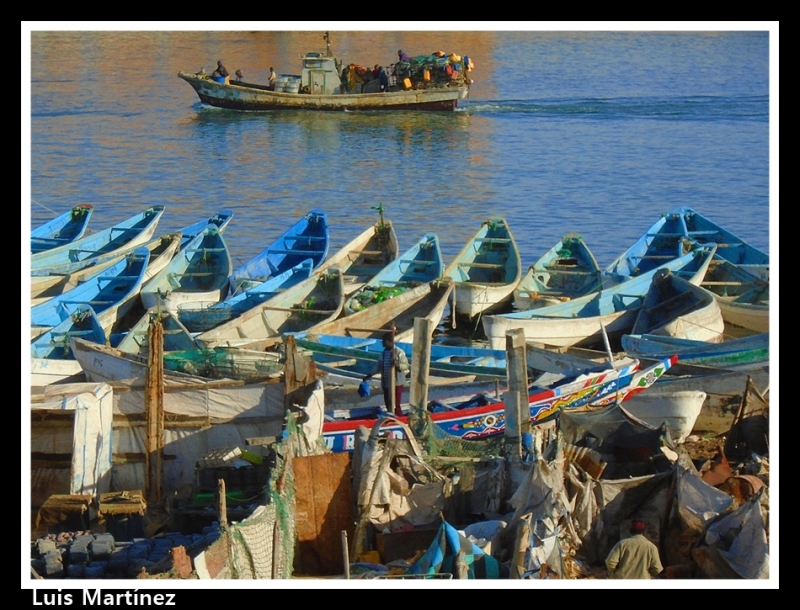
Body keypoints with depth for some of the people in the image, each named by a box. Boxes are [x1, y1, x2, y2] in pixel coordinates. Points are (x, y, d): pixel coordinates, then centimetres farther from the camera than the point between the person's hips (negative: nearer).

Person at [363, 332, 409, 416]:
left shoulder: (399, 352, -13)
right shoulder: (384, 352, 9)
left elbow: (406, 366, -16)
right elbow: (379, 366, 18)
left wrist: (397, 365, -34)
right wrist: (370, 375, 15)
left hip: (397, 383, -8)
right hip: (386, 383, 8)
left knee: (395, 406, -10)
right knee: (388, 405, 12)